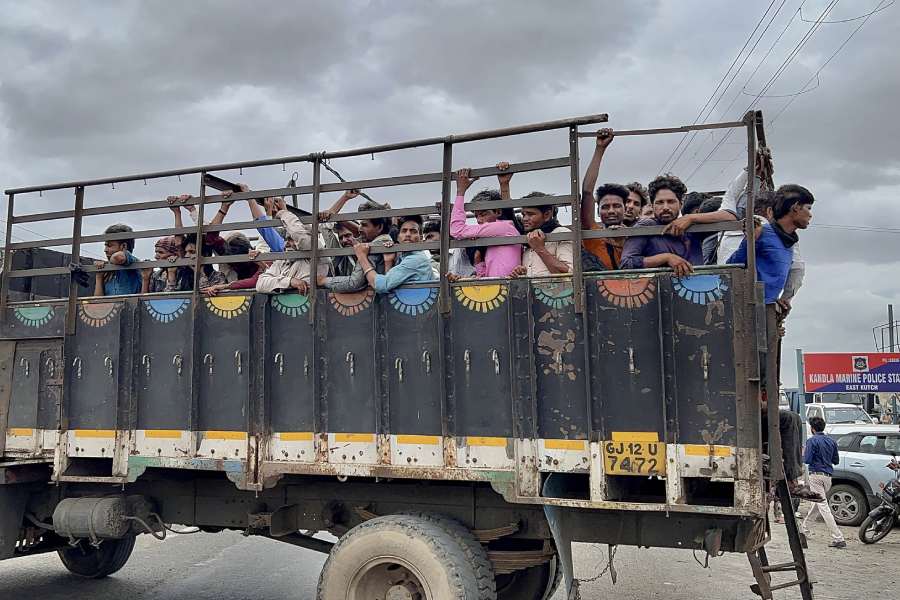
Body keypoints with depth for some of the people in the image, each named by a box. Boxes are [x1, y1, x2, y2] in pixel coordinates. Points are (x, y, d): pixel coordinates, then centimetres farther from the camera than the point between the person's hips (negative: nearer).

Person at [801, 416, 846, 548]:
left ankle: (838, 538, -15)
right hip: (828, 476, 8)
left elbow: (807, 460, -15)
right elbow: (836, 461, 15)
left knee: (823, 507, -9)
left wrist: (803, 455, 6)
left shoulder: (812, 441, -10)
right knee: (816, 503, 21)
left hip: (816, 475, -8)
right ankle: (804, 527, 35)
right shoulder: (832, 441, 11)